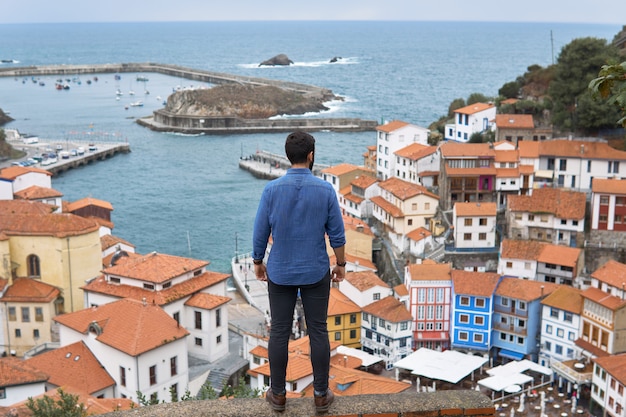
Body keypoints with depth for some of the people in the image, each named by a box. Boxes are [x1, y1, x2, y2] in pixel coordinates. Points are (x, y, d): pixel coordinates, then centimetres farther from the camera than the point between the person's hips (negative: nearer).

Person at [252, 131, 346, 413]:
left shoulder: (272, 189, -11)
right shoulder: (325, 190, -11)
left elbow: (260, 233, -5)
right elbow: (337, 234, -5)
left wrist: (258, 262, 11)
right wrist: (341, 264, 9)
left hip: (280, 273, 0)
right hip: (316, 273, 0)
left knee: (279, 332, 10)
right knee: (318, 332, 9)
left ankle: (278, 394, 21)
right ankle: (321, 395, 17)